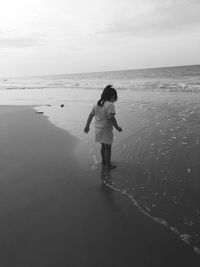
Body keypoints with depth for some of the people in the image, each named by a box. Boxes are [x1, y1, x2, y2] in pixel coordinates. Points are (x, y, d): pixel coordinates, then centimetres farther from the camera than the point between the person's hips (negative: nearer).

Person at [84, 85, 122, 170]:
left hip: (97, 128, 8)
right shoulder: (110, 105, -16)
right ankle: (108, 165, 20)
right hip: (106, 130, -8)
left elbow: (91, 115, 11)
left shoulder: (97, 104, 7)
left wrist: (87, 126, 19)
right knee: (108, 147, 7)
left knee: (103, 146, 24)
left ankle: (103, 161, 40)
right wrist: (117, 127, -14)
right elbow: (111, 118, -25)